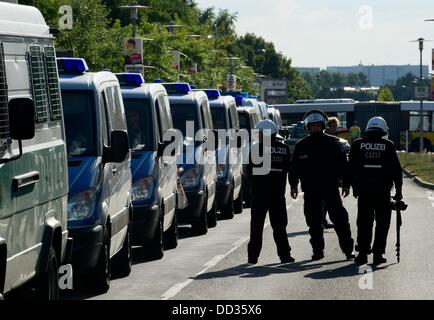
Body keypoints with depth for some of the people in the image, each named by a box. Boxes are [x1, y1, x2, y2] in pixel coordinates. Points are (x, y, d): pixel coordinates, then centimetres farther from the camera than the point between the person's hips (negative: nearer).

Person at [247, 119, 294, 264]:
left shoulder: (258, 147, -9)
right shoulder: (284, 148, 3)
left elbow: (250, 169, -5)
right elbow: (288, 168, 9)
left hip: (260, 192, -3)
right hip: (278, 192, 3)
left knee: (257, 225, 5)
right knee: (279, 225, 9)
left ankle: (253, 255, 3)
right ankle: (284, 255, 5)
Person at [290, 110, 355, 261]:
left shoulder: (333, 142, 5)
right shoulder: (301, 146, 7)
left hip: (331, 187, -1)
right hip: (310, 190, 1)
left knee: (340, 219, -3)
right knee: (314, 222, 3)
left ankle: (348, 249, -1)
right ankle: (318, 250, 9)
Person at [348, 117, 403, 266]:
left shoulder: (357, 145, 4)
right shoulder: (388, 145, 0)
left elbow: (352, 168, 6)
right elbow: (396, 169, 1)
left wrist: (355, 186, 15)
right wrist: (398, 190, 8)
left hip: (364, 190, 2)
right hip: (383, 190, -1)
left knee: (364, 222, 8)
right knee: (382, 223, 7)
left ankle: (362, 253, 5)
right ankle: (378, 254, 4)